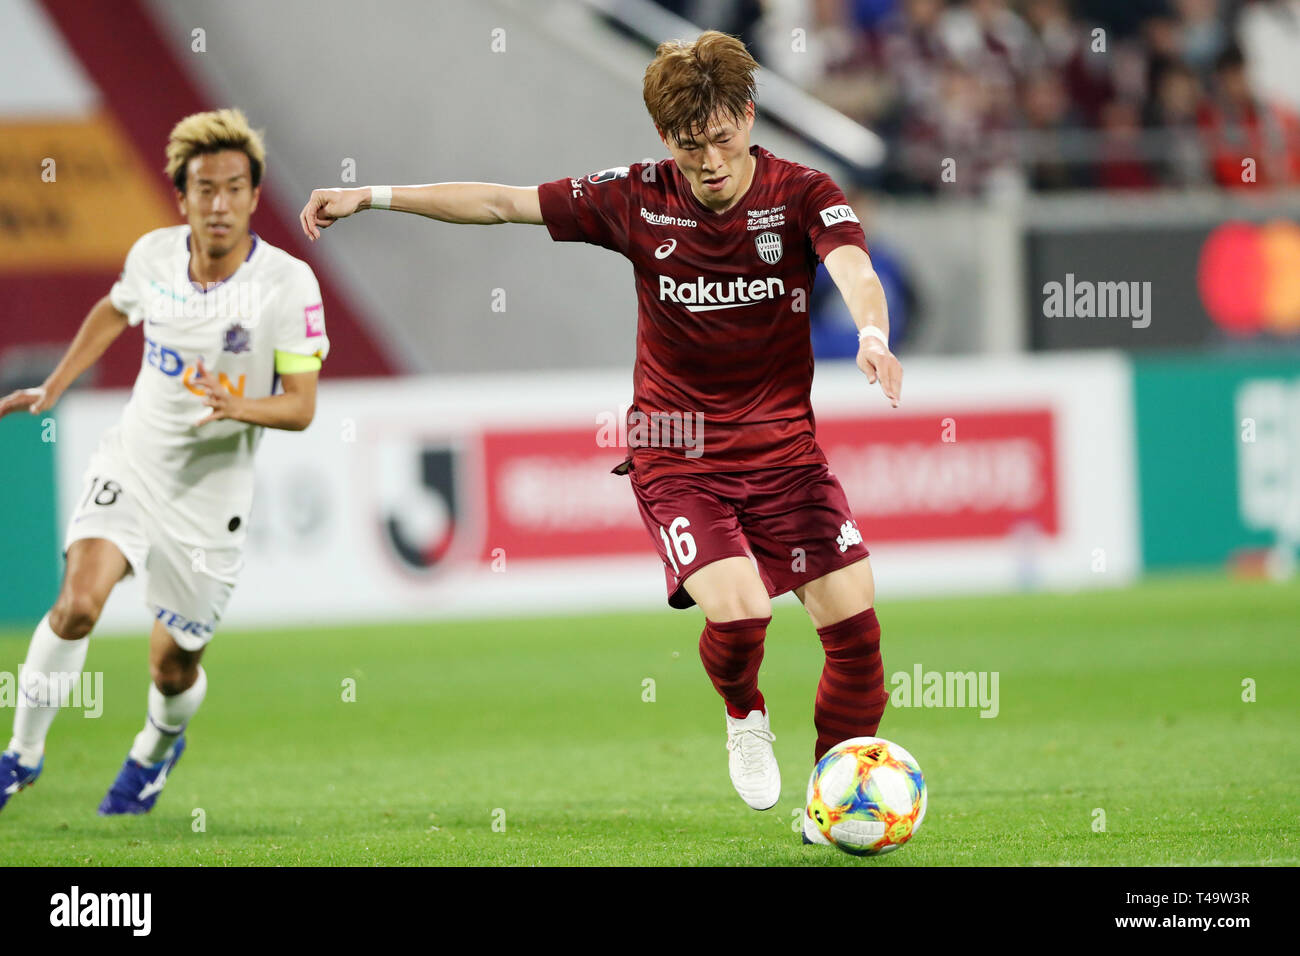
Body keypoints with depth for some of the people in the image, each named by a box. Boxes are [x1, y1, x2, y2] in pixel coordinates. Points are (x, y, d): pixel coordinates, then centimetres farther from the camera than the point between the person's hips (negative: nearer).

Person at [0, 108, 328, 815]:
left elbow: (300, 406, -12)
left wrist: (236, 405, -31)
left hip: (211, 492, -1)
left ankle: (159, 747, 43)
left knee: (173, 663, 7)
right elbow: (115, 311, 19)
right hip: (129, 464, 1)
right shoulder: (154, 254, -5)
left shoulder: (289, 283, -16)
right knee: (78, 602, -23)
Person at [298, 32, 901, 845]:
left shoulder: (803, 194, -9)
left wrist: (872, 334, -50)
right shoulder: (638, 199, -6)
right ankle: (745, 719, 13)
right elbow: (500, 203, 1)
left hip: (784, 449, 1)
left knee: (854, 622, -8)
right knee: (738, 610, -23)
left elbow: (855, 271, -28)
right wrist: (373, 196, 1)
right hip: (676, 456, -1)